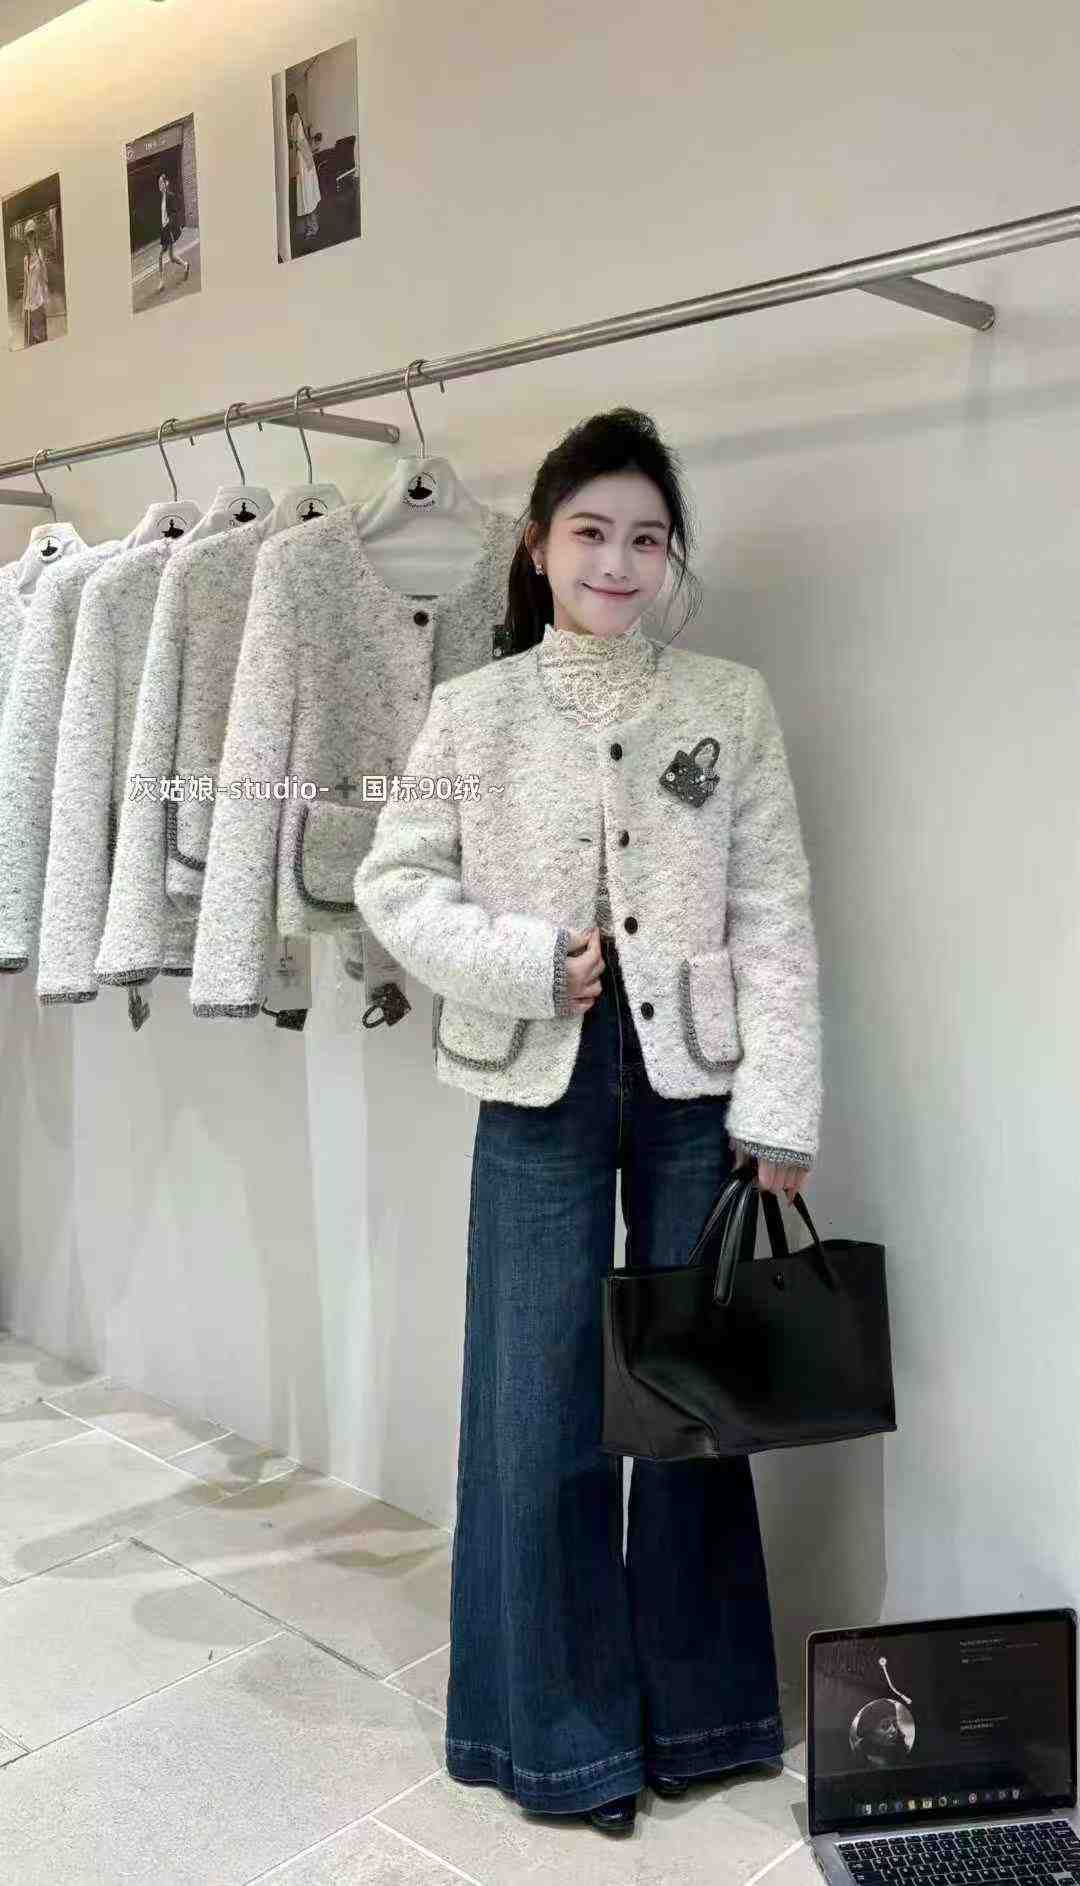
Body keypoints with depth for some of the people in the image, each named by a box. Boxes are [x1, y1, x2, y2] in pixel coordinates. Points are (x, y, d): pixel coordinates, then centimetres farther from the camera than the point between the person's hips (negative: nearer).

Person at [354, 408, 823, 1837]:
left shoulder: (732, 704, 2)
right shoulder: (472, 713, 2)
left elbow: (774, 916, -1)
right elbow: (393, 885, 4)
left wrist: (778, 1113, -8)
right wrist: (527, 962, -11)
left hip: (693, 1087, 0)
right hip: (542, 1091, 0)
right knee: (541, 1406, 5)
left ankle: (694, 1707, 30)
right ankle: (564, 1726, 26)